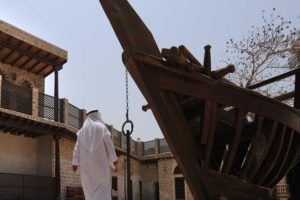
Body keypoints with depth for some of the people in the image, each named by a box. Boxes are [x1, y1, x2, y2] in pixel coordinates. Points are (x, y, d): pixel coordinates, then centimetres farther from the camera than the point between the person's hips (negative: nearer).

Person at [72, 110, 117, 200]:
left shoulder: (82, 130, 9)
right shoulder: (102, 128, -2)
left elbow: (77, 147, 5)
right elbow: (109, 145, -2)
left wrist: (75, 162, 6)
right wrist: (114, 159, 5)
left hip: (86, 163, 4)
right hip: (100, 162, -4)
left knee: (89, 187, 9)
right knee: (103, 187, -5)